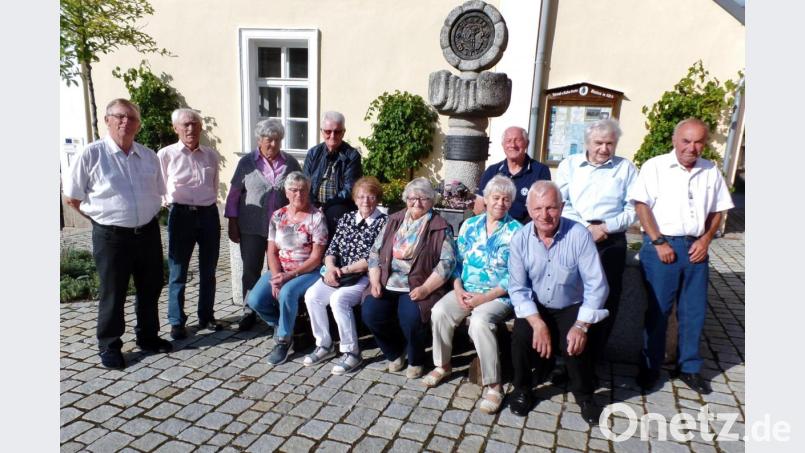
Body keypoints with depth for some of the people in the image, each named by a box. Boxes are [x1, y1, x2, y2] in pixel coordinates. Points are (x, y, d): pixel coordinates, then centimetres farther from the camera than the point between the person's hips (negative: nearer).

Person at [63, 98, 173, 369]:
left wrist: (146, 217, 10)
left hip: (148, 232, 5)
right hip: (111, 236, -4)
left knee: (150, 289, 15)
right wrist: (102, 217, 0)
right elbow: (71, 197, -3)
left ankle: (148, 337, 33)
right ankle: (109, 346, 24)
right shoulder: (91, 154, -9)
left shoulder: (149, 156, 5)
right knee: (112, 294, 7)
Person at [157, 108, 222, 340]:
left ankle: (206, 316, 26)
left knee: (208, 271, 12)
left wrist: (208, 204, 9)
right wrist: (175, 202, 1)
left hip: (209, 214, 4)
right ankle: (176, 321, 16)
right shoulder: (166, 154, -3)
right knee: (178, 272, 3)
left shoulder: (211, 155, 7)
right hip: (181, 215, -3)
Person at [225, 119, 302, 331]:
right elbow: (234, 194, 3)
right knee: (251, 270, 7)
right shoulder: (247, 162, 1)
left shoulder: (290, 163, 3)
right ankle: (249, 311, 22)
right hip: (252, 228, 0)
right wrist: (232, 224, -1)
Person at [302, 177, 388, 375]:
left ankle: (352, 352, -14)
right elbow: (332, 248, 10)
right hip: (338, 273, 6)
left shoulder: (384, 222, -3)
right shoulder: (346, 218, 15)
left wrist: (344, 270, -13)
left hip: (365, 277, -6)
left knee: (338, 299, -30)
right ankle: (324, 345, 1)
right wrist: (331, 267, -12)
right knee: (312, 295, -17)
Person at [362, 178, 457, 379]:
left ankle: (416, 360, 4)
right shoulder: (394, 220, 13)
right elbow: (375, 251, 12)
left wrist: (425, 289, -19)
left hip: (418, 288, -4)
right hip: (387, 284, 4)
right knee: (370, 313, -19)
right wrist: (375, 281, -2)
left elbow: (447, 262, -9)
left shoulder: (440, 227, 0)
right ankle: (395, 352, 10)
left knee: (410, 317, -30)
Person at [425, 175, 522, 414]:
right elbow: (457, 261, 9)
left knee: (479, 321, -33)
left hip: (499, 295, -4)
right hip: (466, 289, 4)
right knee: (439, 311, -22)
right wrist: (458, 290, -8)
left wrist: (485, 297, -17)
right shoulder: (469, 225, 8)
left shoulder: (516, 231, -4)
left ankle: (494, 386, -16)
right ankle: (443, 365, 4)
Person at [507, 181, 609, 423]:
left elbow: (596, 285, -17)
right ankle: (521, 389, 6)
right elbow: (518, 288, -12)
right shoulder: (520, 239, -12)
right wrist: (538, 324, -23)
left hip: (572, 308, -1)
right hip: (534, 307, 1)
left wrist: (581, 326, -24)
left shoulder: (579, 235, -18)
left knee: (575, 344, -25)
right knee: (521, 336, -24)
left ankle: (584, 395, 8)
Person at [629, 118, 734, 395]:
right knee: (657, 310, 5)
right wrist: (659, 242, -14)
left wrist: (705, 240, 0)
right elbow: (642, 206, -10)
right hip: (661, 246, -4)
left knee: (694, 310, 11)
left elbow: (717, 210, 15)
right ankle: (650, 367, 20)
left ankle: (689, 367, 28)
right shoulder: (655, 167, -4)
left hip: (695, 248, 4)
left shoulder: (711, 171, 9)